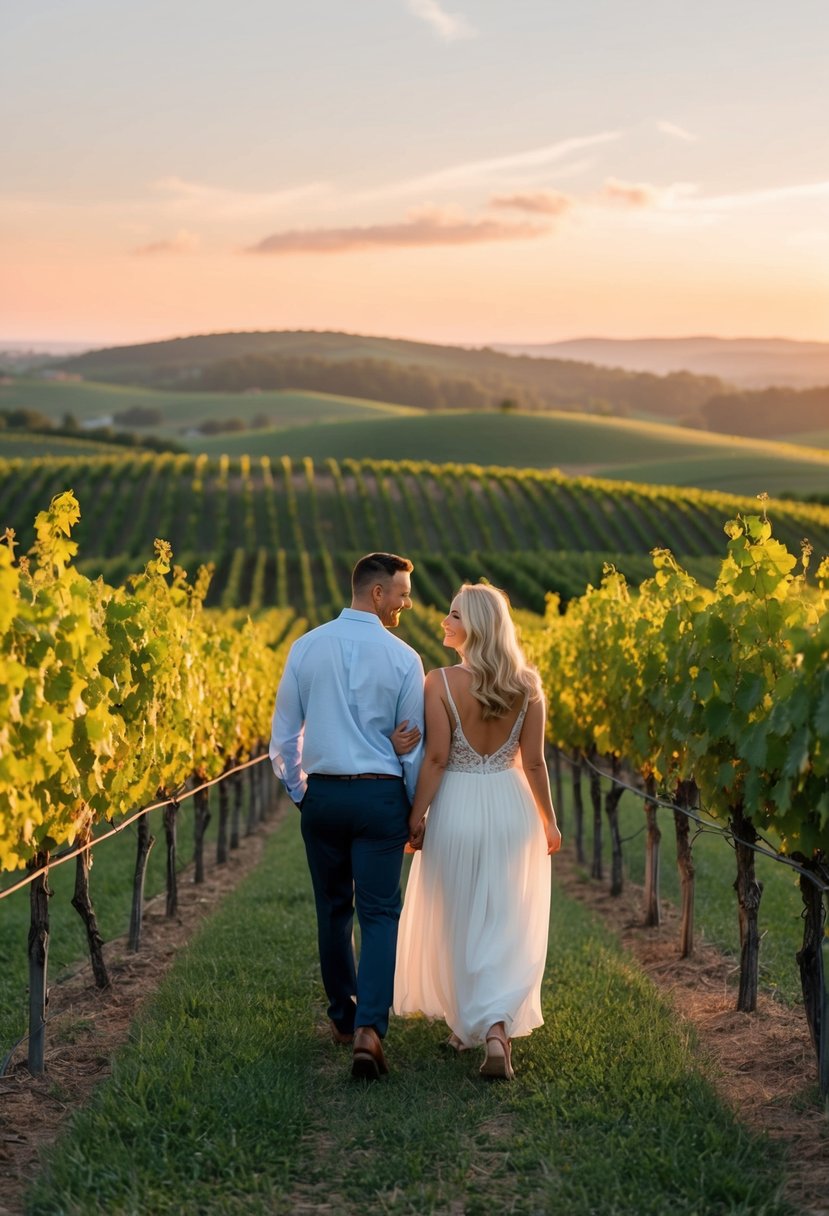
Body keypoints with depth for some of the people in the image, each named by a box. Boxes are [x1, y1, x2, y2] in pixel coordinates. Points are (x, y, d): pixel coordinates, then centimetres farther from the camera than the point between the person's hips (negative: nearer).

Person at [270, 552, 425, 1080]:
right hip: (380, 796, -3)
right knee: (379, 913, -1)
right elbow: (416, 745, 0)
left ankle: (344, 1018, 27)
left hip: (321, 795, 3)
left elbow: (284, 733, 5)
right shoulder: (403, 658, -6)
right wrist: (417, 811, 12)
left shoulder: (307, 647, 1)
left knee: (334, 911, 16)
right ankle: (369, 1028, -16)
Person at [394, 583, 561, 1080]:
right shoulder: (526, 684, -4)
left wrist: (417, 817, -4)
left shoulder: (441, 682, -13)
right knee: (508, 926, 7)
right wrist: (549, 821, 9)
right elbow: (534, 762, -1)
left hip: (456, 806, -2)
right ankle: (498, 1026, -9)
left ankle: (469, 1024, 27)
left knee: (457, 922, 15)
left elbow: (436, 758, -13)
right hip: (511, 807, 2)